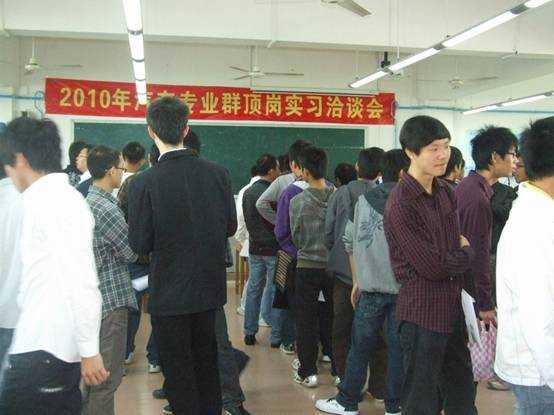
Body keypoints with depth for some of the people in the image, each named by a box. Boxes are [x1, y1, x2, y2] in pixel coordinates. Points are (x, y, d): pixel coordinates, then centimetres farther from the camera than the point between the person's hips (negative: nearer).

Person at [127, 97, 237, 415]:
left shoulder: (145, 183, -18)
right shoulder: (218, 173, -7)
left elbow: (141, 245, -13)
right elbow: (230, 227, 2)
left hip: (169, 293, -4)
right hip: (210, 287, 4)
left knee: (179, 373, 11)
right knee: (207, 363, 22)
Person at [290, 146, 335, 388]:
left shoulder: (298, 202, -12)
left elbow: (295, 237, 0)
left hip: (307, 266, -2)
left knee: (306, 321, 8)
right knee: (334, 318, 13)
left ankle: (307, 372, 13)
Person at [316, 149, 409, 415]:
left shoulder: (362, 200, 5)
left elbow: (349, 242, 8)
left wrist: (357, 281, 16)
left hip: (370, 286, 2)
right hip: (401, 288, -2)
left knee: (361, 346, 11)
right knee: (397, 348, 8)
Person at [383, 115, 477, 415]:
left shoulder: (446, 192, 8)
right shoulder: (401, 204, -19)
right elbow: (432, 266, -20)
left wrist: (460, 254, -5)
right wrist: (466, 254, -3)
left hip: (452, 306, 8)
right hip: (422, 311, -8)